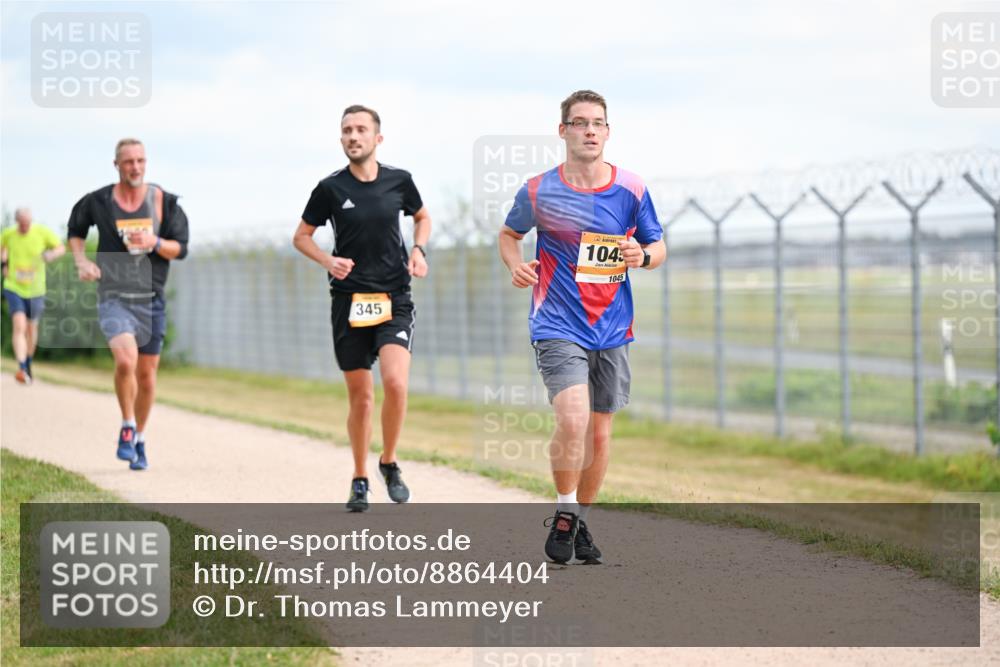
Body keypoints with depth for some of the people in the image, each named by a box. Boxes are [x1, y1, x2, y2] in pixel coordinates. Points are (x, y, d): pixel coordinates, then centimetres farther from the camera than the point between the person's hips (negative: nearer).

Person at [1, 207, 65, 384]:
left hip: (35, 290, 1)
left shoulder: (42, 233, -11)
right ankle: (22, 369, -28)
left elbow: (62, 248, -5)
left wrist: (51, 254, -26)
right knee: (19, 325, -20)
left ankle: (28, 363, 42)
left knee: (31, 328, 16)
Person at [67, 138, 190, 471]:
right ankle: (127, 427, -5)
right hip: (113, 297, -2)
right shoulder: (98, 201, -2)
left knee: (146, 375, 8)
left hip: (151, 300, 2)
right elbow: (75, 230, 18)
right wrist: (81, 261, 1)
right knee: (125, 360, -26)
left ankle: (139, 440, 28)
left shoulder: (164, 202, 0)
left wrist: (154, 242, -17)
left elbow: (181, 248, 2)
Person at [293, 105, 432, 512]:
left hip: (394, 299, 0)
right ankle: (360, 479, 21)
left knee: (395, 382, -19)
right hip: (349, 300, 0)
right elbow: (301, 236, 9)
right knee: (360, 396, 4)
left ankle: (389, 463, 3)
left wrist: (419, 249, 3)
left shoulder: (399, 181, 3)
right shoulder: (331, 188, -1)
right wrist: (328, 262, -9)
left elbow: (422, 217, 22)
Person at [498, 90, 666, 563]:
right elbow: (509, 233, 14)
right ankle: (563, 517, -2)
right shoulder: (537, 191, -4)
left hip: (612, 330, 3)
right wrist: (516, 264, -7)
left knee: (599, 433, 10)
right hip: (557, 326, -3)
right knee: (573, 422, -22)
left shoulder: (631, 191, 0)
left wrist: (643, 256, -12)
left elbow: (658, 246, 10)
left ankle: (581, 521, 29)